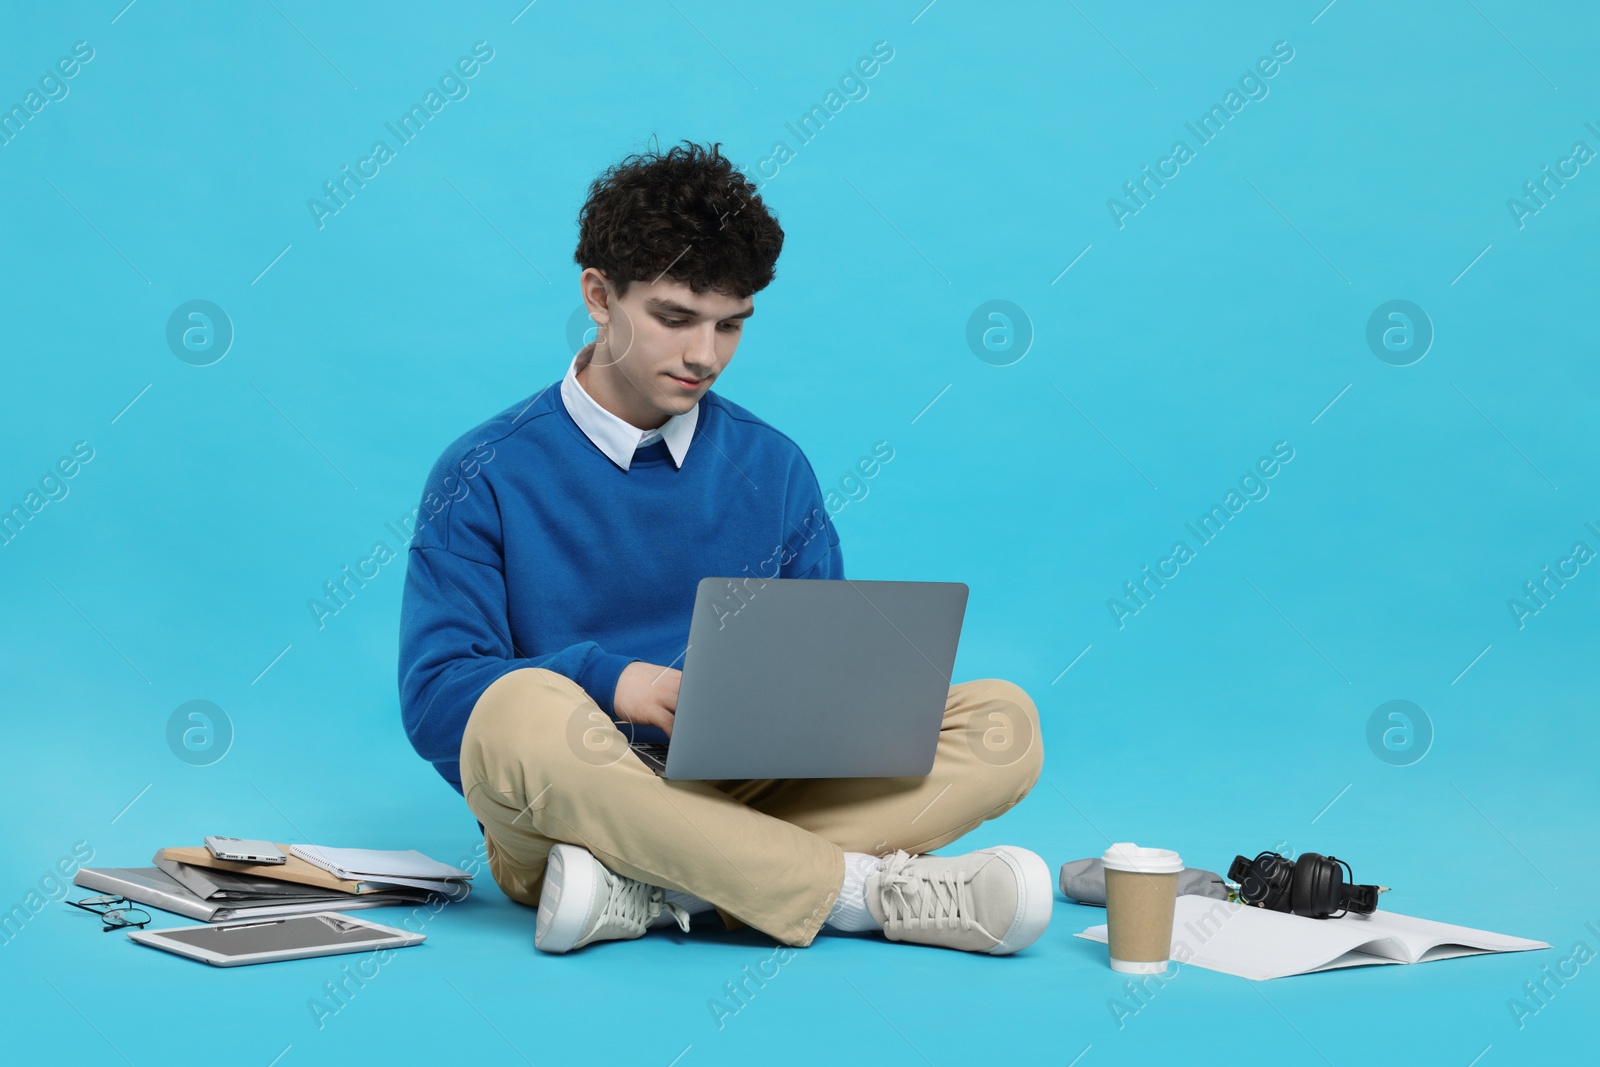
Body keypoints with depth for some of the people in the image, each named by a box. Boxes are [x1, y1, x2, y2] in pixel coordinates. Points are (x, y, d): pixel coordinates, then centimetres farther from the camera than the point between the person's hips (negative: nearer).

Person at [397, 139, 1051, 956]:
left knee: (1004, 721, -14)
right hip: (569, 811, -4)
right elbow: (434, 697, -7)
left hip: (743, 796, 4)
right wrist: (608, 681, -23)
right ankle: (867, 887, -27)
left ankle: (650, 892, -27)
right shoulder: (486, 477, -2)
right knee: (524, 710, -38)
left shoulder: (773, 469, 9)